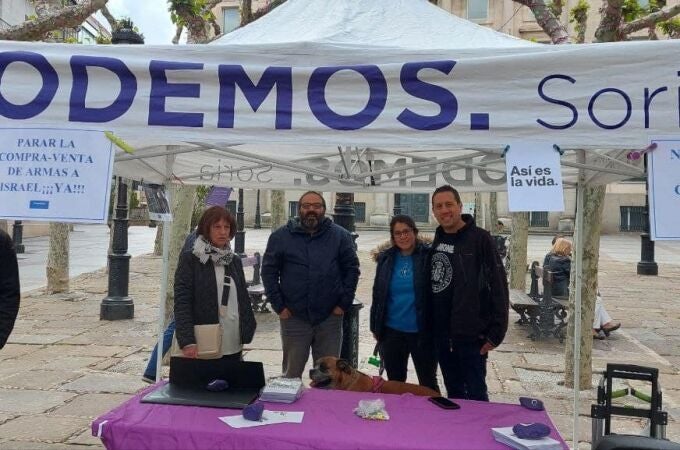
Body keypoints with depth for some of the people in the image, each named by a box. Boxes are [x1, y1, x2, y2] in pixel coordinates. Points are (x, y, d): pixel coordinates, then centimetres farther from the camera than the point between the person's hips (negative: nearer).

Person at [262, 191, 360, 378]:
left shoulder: (340, 236, 2)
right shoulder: (281, 236, 1)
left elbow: (352, 269, 5)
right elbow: (268, 271, 1)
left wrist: (344, 303, -2)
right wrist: (279, 306, -5)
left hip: (330, 317, 1)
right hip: (294, 318, 0)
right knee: (291, 374, 12)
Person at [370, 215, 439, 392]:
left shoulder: (428, 256, -8)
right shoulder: (386, 258, 3)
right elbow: (378, 294, 10)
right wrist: (375, 327, 10)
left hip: (422, 332, -3)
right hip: (392, 332, 4)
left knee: (428, 383, 12)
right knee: (394, 382, 18)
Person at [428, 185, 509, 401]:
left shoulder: (479, 238, -9)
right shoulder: (437, 241, 10)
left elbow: (498, 286, -12)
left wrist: (496, 331, -15)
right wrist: (429, 325, 10)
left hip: (471, 336, -6)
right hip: (442, 336, 6)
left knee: (476, 394, 4)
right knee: (453, 393, 17)